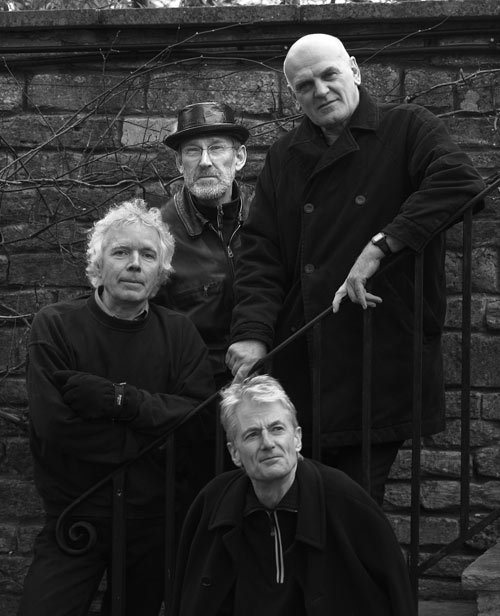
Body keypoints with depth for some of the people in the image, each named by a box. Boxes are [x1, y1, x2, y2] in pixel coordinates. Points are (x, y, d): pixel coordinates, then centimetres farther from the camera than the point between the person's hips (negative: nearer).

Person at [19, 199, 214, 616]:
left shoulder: (179, 333, 2)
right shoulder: (56, 326, -7)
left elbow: (201, 419, -11)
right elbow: (54, 424, -18)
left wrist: (119, 398, -21)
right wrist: (155, 439, -15)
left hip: (154, 519, 2)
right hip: (74, 517, -2)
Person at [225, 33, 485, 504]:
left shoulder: (408, 129, 3)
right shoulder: (284, 157, 15)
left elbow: (459, 182, -17)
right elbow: (260, 253, 7)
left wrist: (380, 246, -23)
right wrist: (251, 332, -8)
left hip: (382, 360, -3)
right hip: (302, 366, 4)